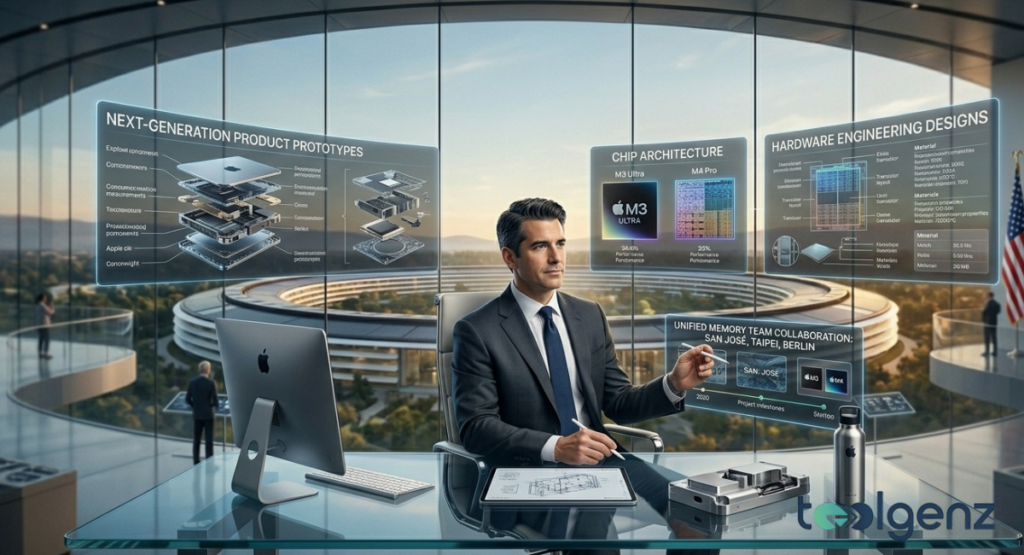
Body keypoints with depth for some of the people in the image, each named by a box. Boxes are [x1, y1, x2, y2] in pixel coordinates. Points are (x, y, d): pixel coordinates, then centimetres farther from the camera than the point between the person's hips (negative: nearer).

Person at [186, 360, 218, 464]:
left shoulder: (192, 382, -2)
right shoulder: (211, 383, -14)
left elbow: (188, 399, 2)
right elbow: (215, 401, -14)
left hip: (196, 414, 4)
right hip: (208, 415, -4)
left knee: (196, 440, 12)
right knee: (209, 440, 3)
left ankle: (196, 462, 17)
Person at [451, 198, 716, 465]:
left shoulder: (591, 316, 7)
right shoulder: (477, 331, -8)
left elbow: (618, 404, 10)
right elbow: (476, 427, -13)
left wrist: (674, 384, -7)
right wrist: (555, 447, -25)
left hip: (596, 464, 4)